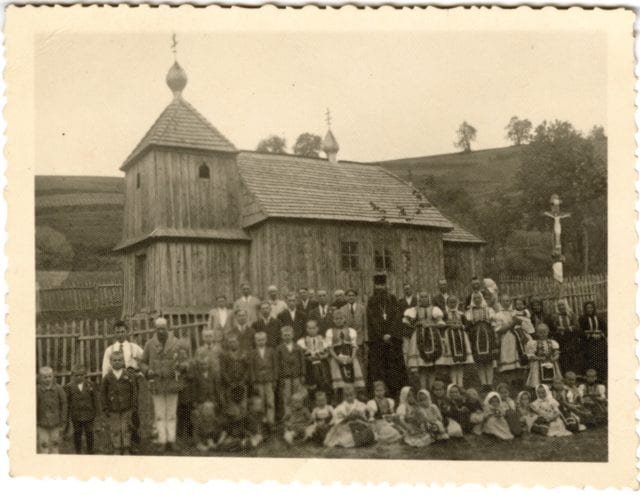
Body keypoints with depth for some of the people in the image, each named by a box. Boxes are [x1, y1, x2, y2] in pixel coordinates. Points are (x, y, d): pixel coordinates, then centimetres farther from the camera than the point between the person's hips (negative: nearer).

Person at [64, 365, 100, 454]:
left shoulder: (90, 385, -2)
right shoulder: (69, 387, -4)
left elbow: (95, 399, 1)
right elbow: (67, 402, -1)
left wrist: (97, 412, -1)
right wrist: (67, 414, -2)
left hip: (89, 415, 0)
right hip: (76, 416, 0)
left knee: (89, 434, 9)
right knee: (77, 434, 11)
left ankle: (90, 452, 23)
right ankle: (78, 452, 26)